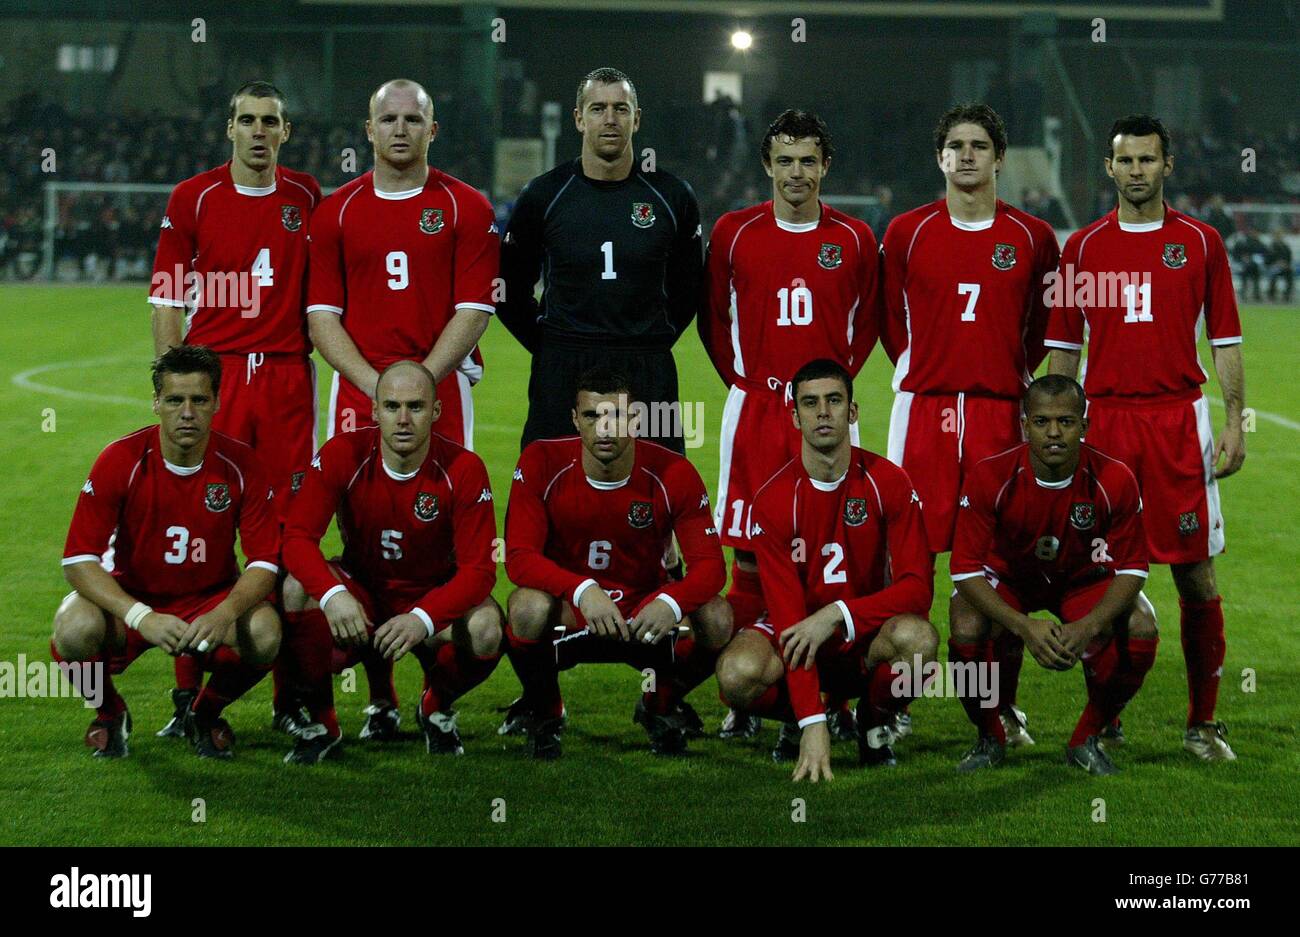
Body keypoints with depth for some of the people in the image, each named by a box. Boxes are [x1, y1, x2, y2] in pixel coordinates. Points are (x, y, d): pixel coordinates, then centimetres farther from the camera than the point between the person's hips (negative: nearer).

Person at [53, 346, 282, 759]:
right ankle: (109, 713, 4)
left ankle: (205, 714, 5)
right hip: (129, 598, -1)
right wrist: (142, 617, -35)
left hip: (211, 598, 1)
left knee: (265, 634, -31)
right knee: (76, 629, -34)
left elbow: (264, 562, -12)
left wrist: (224, 614, -34)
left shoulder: (241, 465, -13)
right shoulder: (120, 461, -17)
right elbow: (78, 560, -19)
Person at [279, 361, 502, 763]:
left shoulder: (463, 469, -19)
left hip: (432, 597, 0)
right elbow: (298, 537, -22)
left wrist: (422, 619, -39)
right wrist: (332, 594, -42)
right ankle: (321, 721, -8)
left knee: (486, 630, -32)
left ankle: (437, 708, 4)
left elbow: (478, 568, -22)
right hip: (361, 590, 1)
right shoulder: (343, 455, -17)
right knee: (299, 591, -31)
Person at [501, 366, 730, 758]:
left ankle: (661, 704, 7)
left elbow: (709, 564, -15)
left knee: (717, 619, -26)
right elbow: (519, 556, -21)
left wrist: (671, 603, -38)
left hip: (644, 617, 1)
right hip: (567, 615, -1)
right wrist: (582, 590, -39)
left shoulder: (672, 473, -13)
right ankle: (543, 710, -2)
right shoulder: (542, 464, -15)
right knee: (529, 606, -35)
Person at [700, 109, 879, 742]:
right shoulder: (734, 233, 4)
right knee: (750, 548, -1)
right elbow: (714, 319, 13)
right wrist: (741, 381, 7)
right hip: (755, 406, 0)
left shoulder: (853, 240, 5)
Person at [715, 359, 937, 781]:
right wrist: (812, 723, -28)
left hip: (868, 634, 1)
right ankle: (798, 722, 5)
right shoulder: (773, 500, -13)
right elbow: (787, 611, -19)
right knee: (737, 674, -34)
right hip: (798, 632, 0)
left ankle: (875, 724, 0)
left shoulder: (888, 483, -9)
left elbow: (918, 588, -14)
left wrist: (837, 615, -30)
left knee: (917, 637, -35)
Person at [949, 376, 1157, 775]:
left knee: (1140, 629, -26)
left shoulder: (1114, 480, -25)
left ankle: (1087, 740, -1)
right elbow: (966, 570, -26)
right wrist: (1024, 626, -40)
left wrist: (1088, 627, -36)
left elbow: (1131, 569, -18)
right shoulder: (989, 479, -29)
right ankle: (990, 739, -1)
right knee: (966, 630, -32)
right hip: (1005, 577, -1)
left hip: (1082, 577, 1)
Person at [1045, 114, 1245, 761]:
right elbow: (1063, 348, 11)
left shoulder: (1200, 242, 6)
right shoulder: (1083, 247, 8)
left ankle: (1203, 722, 8)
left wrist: (1235, 422, -2)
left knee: (1195, 572, -2)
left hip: (1179, 417, -1)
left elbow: (1225, 340, 7)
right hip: (1105, 417, 1)